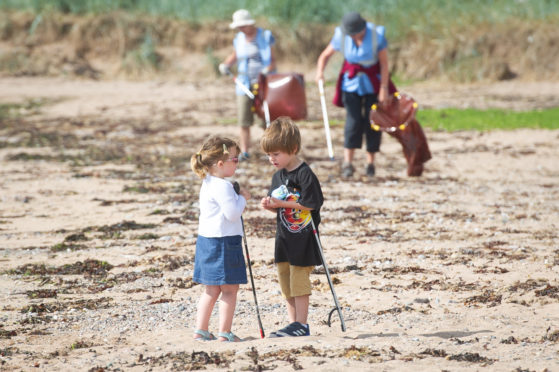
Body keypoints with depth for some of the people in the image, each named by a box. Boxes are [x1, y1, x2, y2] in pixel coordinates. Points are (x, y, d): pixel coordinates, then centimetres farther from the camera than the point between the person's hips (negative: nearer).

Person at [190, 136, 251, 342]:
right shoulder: (222, 186, -18)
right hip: (223, 242, -10)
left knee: (211, 290, 15)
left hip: (206, 240, 10)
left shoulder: (207, 185, 14)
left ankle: (200, 331, 15)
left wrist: (240, 198, 12)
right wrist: (242, 198, -7)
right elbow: (232, 213, -22)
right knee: (229, 289, -1)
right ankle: (224, 333, 1)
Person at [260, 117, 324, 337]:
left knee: (299, 280, -6)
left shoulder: (305, 174, -15)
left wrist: (281, 203, -17)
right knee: (285, 283, 10)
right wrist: (269, 205, -6)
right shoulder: (278, 177, 11)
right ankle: (293, 322, 17)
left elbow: (310, 204, -19)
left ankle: (301, 325, -1)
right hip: (284, 237, 8)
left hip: (302, 237, -8)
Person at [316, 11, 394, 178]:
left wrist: (384, 89, -15)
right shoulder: (341, 37, -13)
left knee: (371, 121, -2)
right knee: (353, 119, -11)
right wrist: (320, 71, -24)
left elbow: (384, 63, -13)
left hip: (373, 83, -1)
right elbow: (325, 55, -4)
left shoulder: (376, 35, -18)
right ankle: (347, 162, -12)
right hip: (351, 82, 1)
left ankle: (370, 162, 9)